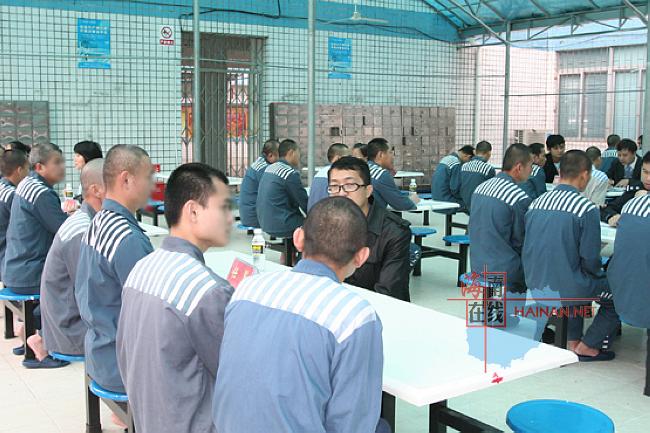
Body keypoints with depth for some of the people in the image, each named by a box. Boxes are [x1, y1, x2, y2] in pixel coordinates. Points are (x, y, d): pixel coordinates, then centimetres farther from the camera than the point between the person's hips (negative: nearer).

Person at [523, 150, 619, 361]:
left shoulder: (535, 203, 1)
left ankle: (572, 341, 30)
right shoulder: (586, 208, -17)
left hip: (536, 285, 7)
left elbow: (527, 250, 9)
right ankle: (587, 346, 15)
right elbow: (590, 259, -15)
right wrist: (598, 274, 7)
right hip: (567, 290, -6)